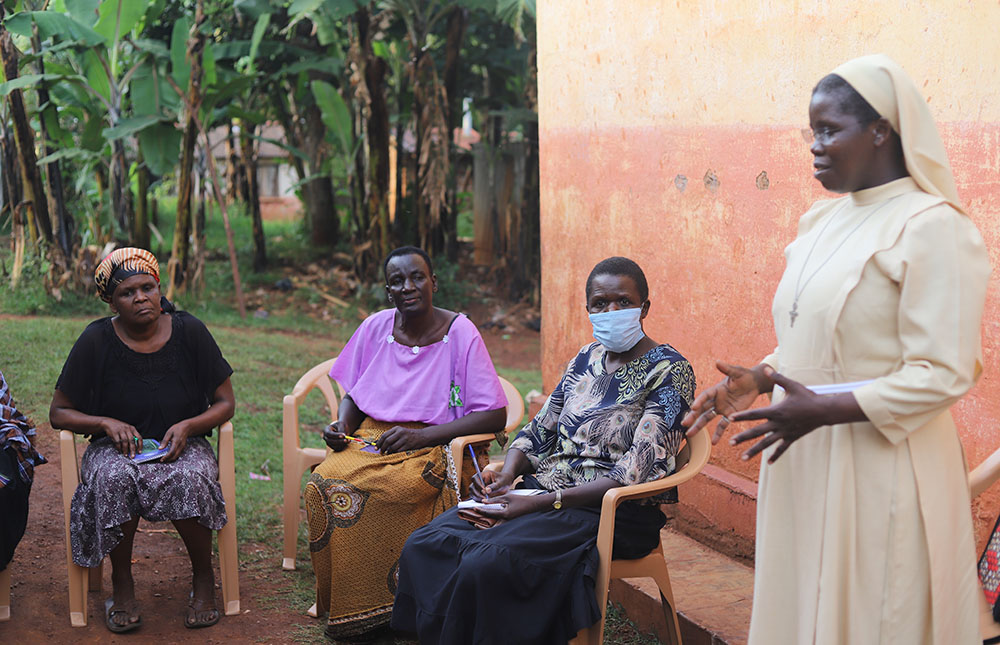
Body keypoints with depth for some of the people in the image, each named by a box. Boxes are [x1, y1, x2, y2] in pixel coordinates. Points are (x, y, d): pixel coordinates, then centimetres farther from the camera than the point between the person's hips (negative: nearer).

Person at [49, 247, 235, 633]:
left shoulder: (189, 331, -5)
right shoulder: (97, 341, -7)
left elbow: (225, 403, 1)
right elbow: (59, 414, 1)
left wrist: (187, 426, -18)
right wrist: (107, 423, -17)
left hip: (182, 444, 0)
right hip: (116, 447, 0)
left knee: (190, 479, -34)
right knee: (115, 479, -35)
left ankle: (203, 576, -9)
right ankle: (121, 582, -13)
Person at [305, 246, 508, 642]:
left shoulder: (460, 333, -7)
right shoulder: (375, 327, 6)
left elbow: (495, 415, -12)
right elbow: (353, 394, 20)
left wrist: (420, 436, -19)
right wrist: (342, 425, -4)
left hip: (433, 445, -4)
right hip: (371, 438, 4)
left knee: (389, 489, -35)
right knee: (323, 483, -26)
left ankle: (375, 609, -16)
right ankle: (337, 605, -12)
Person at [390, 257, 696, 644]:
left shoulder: (669, 372, -8)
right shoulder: (586, 359, 14)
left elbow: (636, 473, -17)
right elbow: (540, 431, 19)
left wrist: (539, 504, -21)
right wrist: (507, 475, -5)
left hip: (613, 513, -7)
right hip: (545, 491, 7)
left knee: (488, 563, -31)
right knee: (425, 545, -13)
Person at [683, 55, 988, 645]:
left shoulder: (932, 227, -13)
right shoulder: (825, 221, 12)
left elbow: (944, 375, -19)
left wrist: (824, 409, -23)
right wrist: (757, 380, 4)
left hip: (878, 471, -7)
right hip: (805, 463, 8)